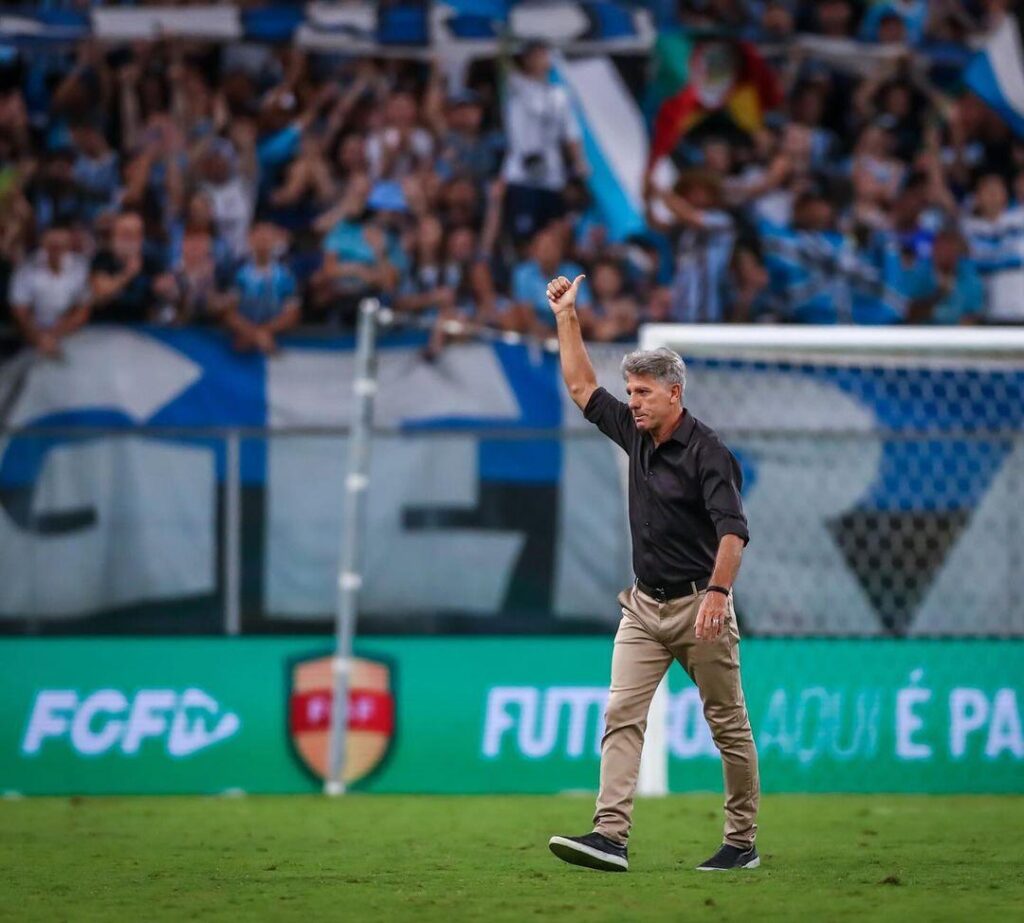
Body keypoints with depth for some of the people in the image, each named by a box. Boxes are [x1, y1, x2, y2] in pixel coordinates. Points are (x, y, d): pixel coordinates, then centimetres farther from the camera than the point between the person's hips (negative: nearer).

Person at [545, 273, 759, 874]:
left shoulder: (708, 452, -14)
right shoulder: (636, 435, 8)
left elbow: (733, 530, -23)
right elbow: (582, 387, 18)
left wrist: (718, 592, -35)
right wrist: (566, 317, 14)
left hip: (699, 605, -7)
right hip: (644, 605, 7)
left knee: (729, 726, 3)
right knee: (622, 716, -7)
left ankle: (743, 842, 11)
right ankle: (610, 836, -16)